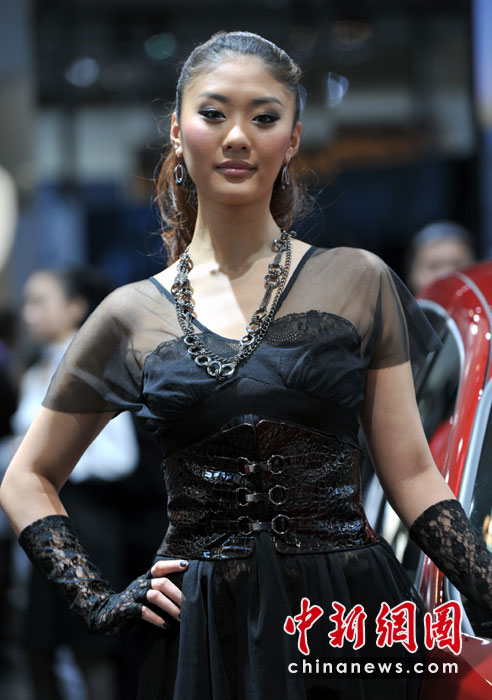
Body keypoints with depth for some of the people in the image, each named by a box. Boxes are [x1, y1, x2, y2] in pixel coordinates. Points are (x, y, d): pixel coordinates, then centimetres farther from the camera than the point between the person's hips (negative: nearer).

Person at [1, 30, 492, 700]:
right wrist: (99, 602, 1)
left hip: (349, 617, -1)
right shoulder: (133, 315, 5)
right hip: (205, 631, 1)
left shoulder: (358, 282, 3)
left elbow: (411, 473, 2)